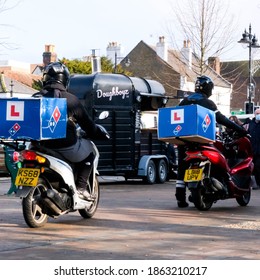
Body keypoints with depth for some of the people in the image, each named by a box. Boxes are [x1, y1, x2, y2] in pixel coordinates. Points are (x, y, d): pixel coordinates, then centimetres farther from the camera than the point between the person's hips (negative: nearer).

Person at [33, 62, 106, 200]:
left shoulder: (36, 98, 4)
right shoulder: (71, 99, -6)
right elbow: (87, 123, 2)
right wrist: (98, 134, 21)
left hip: (43, 146, 4)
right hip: (67, 146, -4)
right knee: (89, 149, 23)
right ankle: (81, 187, 11)